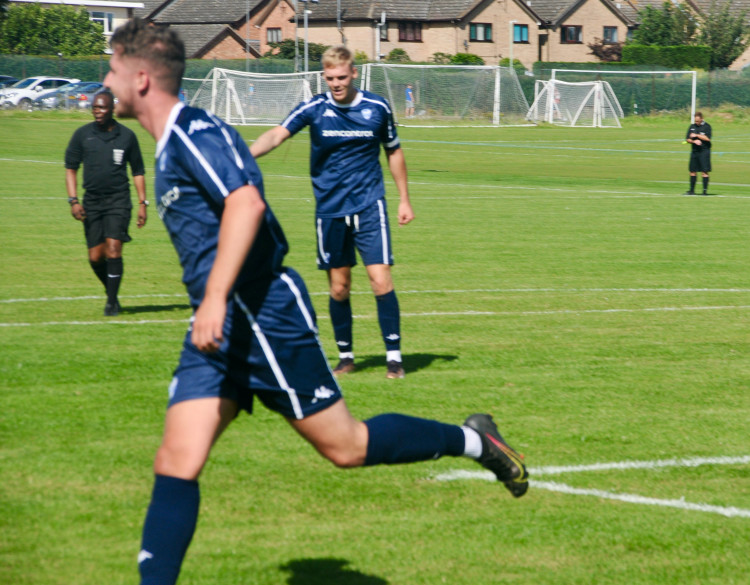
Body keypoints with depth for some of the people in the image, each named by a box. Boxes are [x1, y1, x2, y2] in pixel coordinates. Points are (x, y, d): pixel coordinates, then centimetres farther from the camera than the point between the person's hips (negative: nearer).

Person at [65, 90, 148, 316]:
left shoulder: (126, 136, 4)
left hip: (118, 200, -2)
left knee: (113, 248, -15)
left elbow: (138, 170, 12)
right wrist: (73, 200, -2)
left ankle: (112, 302, -7)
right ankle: (111, 293, 24)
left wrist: (142, 203, 7)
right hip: (91, 201, 2)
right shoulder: (82, 134, 5)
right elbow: (70, 167, 8)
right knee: (95, 257, 0)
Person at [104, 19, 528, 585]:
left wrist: (215, 298, -34)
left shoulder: (194, 131, -13)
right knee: (176, 464, -2)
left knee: (345, 445, 0)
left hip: (261, 313, -9)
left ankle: (473, 440, 19)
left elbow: (247, 202, -28)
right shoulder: (169, 151, 18)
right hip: (218, 327, 9)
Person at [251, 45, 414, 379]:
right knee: (339, 287, 6)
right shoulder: (314, 109, -5)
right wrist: (246, 154, -38)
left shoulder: (377, 108, -1)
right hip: (330, 211, 1)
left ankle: (394, 356, -3)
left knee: (380, 280, -11)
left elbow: (394, 151, 13)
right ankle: (346, 357, 20)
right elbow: (277, 135, -19)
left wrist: (404, 200, 14)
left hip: (369, 207, -1)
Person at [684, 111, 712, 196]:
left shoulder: (707, 126, -3)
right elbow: (687, 139, 10)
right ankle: (691, 190, 14)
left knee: (704, 172, -7)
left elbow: (707, 138, -13)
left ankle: (705, 190, -5)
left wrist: (696, 135, -12)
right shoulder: (692, 126, 11)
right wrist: (694, 141, -9)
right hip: (694, 151, 5)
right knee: (693, 171, 7)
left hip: (704, 151, -5)